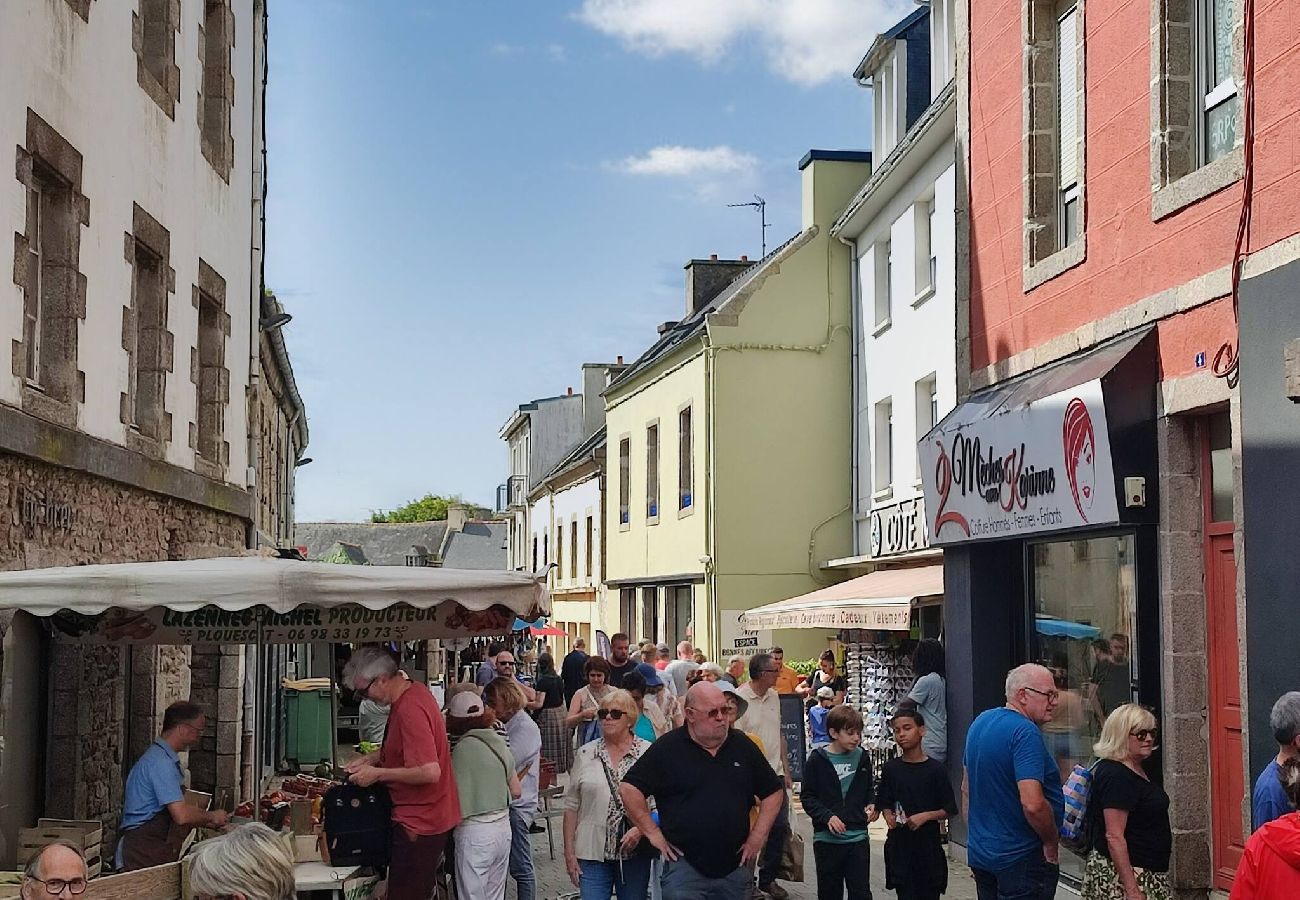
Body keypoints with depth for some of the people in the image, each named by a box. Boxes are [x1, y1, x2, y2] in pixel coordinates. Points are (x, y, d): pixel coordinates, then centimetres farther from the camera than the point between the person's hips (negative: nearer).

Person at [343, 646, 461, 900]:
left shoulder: (409, 710, -25)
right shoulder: (413, 692, 6)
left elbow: (429, 772, -29)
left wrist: (377, 774, -19)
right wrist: (371, 759, 7)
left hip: (419, 823, -10)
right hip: (424, 817, 10)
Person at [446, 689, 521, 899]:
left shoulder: (463, 748, -13)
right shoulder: (500, 743, 6)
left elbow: (459, 805, -15)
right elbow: (516, 791, 14)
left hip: (475, 832, -7)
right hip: (503, 827, 7)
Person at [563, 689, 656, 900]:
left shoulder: (648, 753, -1)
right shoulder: (586, 754, 6)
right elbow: (571, 806, 8)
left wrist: (640, 829, -17)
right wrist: (569, 851, 4)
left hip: (634, 852, -1)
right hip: (593, 852, 1)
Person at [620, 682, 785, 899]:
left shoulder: (743, 746, 7)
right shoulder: (667, 748, -4)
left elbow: (774, 793, 14)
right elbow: (629, 789, -7)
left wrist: (757, 837, 5)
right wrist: (653, 833, -8)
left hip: (735, 868, 4)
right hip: (684, 864, -4)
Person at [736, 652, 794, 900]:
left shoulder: (773, 696, 10)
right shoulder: (739, 699, -14)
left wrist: (785, 769, 18)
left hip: (775, 773, 7)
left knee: (779, 827, 9)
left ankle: (768, 879, 23)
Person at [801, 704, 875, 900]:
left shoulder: (862, 758, 5)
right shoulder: (818, 760, -6)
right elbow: (807, 796, -6)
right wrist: (827, 816, -18)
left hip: (858, 837, 2)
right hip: (827, 838, -2)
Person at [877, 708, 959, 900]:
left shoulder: (935, 769, -5)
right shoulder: (891, 768, 3)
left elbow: (948, 810, -1)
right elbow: (884, 804, 11)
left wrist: (926, 816, -17)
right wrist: (889, 816, -10)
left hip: (928, 843, -2)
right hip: (899, 846, 2)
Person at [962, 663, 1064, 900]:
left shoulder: (980, 722, 8)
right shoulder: (1025, 733, -20)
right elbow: (1033, 804, -29)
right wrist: (1052, 843, -13)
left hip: (979, 853, 9)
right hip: (1021, 859, -8)